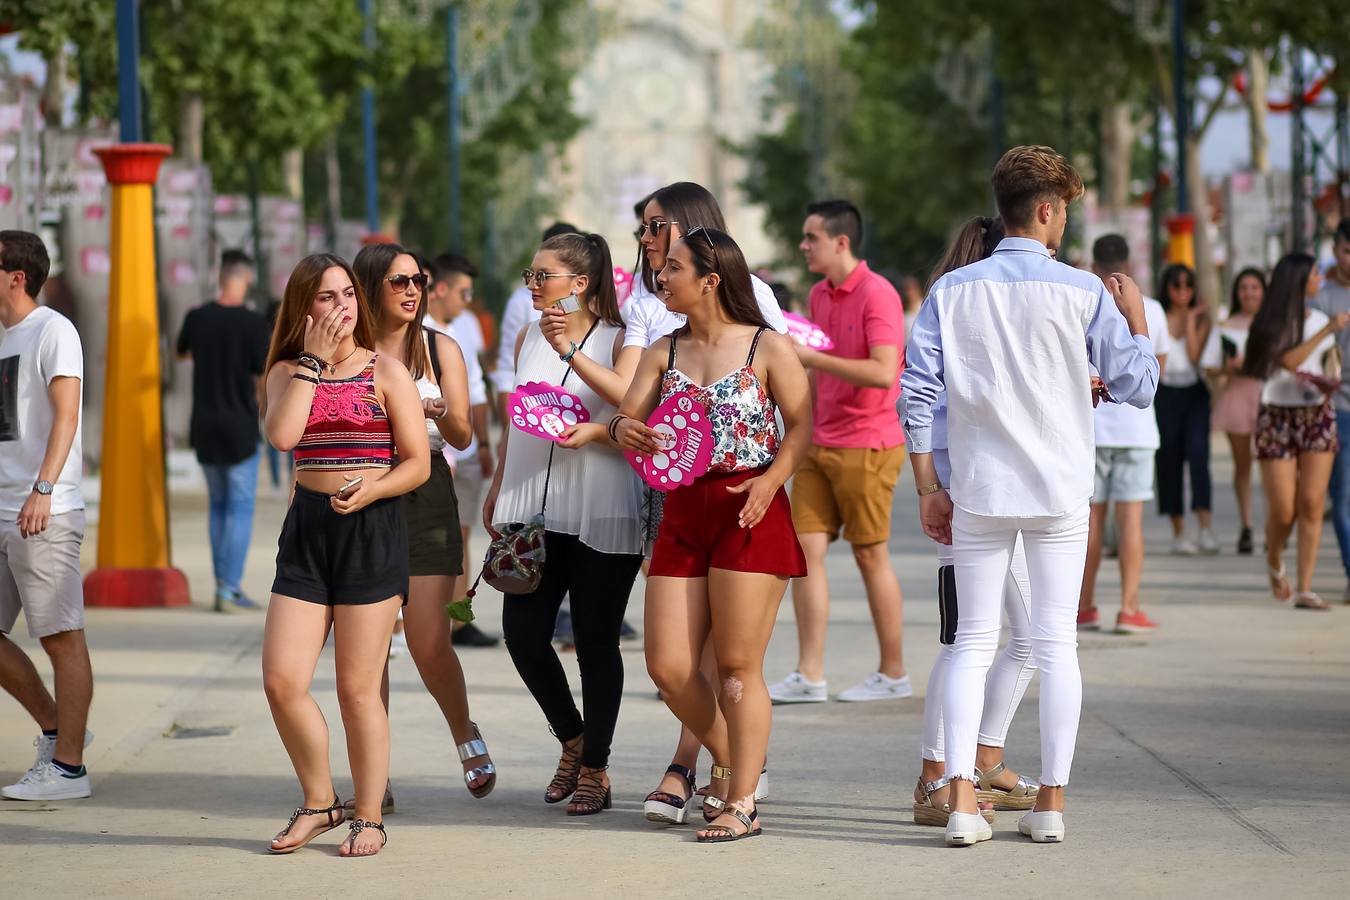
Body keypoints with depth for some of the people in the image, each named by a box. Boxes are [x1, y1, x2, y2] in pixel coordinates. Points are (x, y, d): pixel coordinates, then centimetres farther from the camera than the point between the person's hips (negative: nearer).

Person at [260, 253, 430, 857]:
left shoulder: (386, 371, 1)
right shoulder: (288, 372, 8)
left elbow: (418, 463, 0)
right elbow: (281, 435, -12)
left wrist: (370, 489, -18)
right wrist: (314, 361, -9)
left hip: (372, 529, -3)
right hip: (307, 528, 3)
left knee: (358, 689, -2)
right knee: (281, 680, -6)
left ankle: (368, 818, 11)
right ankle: (319, 803, 14)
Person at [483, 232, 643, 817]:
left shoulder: (618, 341, -3)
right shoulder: (528, 338, 13)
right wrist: (498, 488, 20)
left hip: (600, 514, -5)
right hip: (533, 507, 5)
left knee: (596, 642, 1)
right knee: (522, 633, -1)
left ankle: (594, 770, 12)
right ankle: (573, 741, 22)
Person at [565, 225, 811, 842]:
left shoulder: (767, 347, -3)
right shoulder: (664, 353, 11)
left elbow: (802, 426, -4)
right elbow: (632, 420, 8)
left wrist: (771, 479, -20)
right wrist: (601, 430, -15)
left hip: (749, 513, -5)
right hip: (683, 513, 5)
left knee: (737, 666, -3)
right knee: (668, 665, 1)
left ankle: (742, 803, 6)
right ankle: (729, 761, 26)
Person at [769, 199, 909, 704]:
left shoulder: (876, 295, -14)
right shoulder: (819, 295, 13)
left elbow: (883, 372, -25)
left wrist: (813, 358, -24)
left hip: (866, 447, -8)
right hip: (820, 444, 8)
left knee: (870, 556, 0)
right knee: (805, 549, 0)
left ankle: (893, 675, 11)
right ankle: (809, 676, 0)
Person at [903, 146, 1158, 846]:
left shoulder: (952, 291, 0)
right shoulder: (1083, 293, -6)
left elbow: (917, 392, -2)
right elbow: (1138, 387, -1)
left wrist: (927, 488, 4)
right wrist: (1136, 317, 15)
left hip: (978, 491, 2)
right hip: (1060, 492, -1)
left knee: (974, 642, 6)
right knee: (1055, 644, 5)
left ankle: (961, 798, -4)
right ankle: (1051, 801, 7)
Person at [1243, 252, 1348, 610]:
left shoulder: (1321, 319, 11)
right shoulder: (1270, 325, -5)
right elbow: (1289, 360, -20)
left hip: (1317, 416, 4)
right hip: (1278, 417, -4)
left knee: (1312, 504, -6)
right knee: (1282, 510, -6)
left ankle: (1304, 590, -4)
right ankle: (1274, 563, 26)